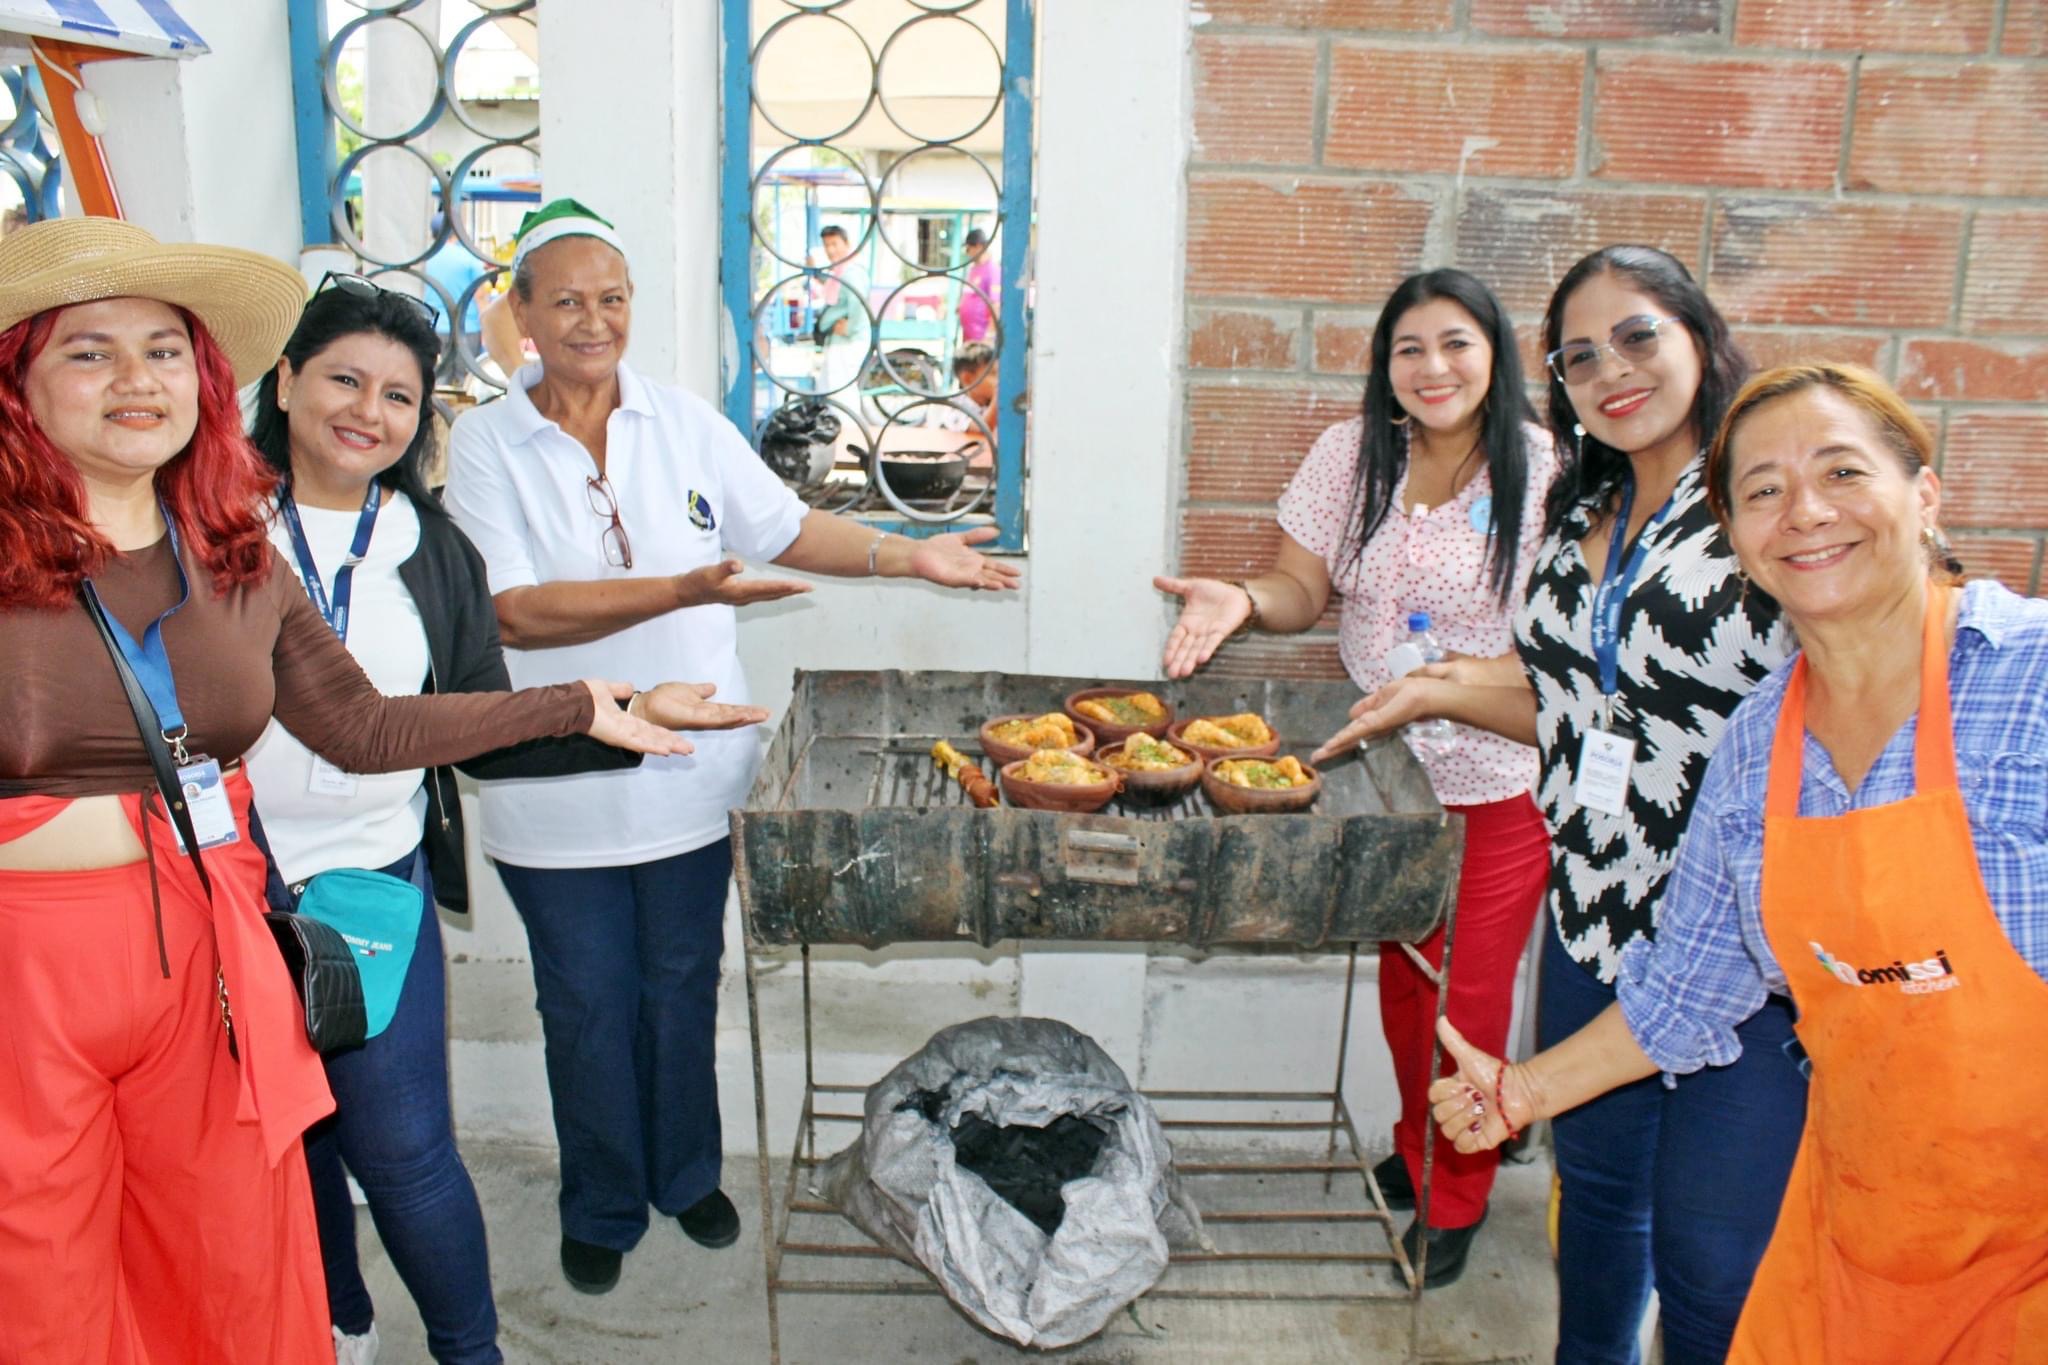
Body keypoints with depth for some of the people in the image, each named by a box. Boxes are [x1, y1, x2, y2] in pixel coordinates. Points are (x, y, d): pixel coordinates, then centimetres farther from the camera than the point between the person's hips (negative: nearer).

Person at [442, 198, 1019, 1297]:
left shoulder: (686, 424, 1)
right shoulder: (486, 444, -9)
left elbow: (789, 530, 7)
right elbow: (517, 612, -18)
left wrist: (910, 557, -6)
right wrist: (683, 590, -27)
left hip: (686, 775, 3)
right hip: (557, 789, -2)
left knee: (683, 988, 17)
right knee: (587, 1005, 12)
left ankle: (687, 1174, 40)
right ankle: (601, 1208, 34)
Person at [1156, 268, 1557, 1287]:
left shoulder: (1543, 470, -13)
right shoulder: (1352, 454, -1)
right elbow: (1302, 588, 0)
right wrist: (1243, 599, -22)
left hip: (1501, 783, -4)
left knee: (1470, 996, 6)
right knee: (1399, 980, 18)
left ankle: (1456, 1197, 29)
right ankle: (1416, 1151, 42)